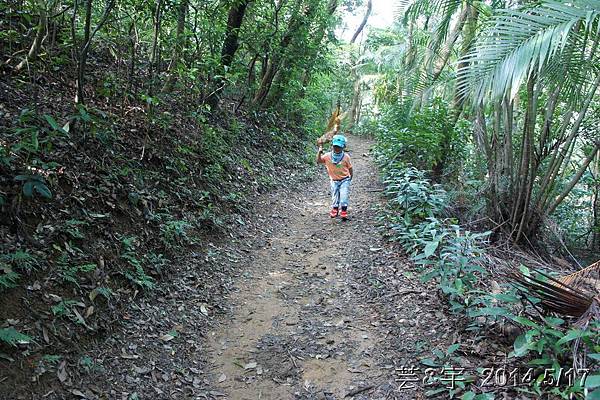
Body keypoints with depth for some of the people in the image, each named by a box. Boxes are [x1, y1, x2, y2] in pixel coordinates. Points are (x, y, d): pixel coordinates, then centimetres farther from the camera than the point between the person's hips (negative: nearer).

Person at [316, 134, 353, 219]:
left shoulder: (346, 157, -13)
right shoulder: (327, 156, -10)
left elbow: (350, 168, -2)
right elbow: (318, 161, -15)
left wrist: (350, 177, 4)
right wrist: (319, 152, -27)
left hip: (345, 180, -2)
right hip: (334, 180, 2)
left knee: (344, 195, -11)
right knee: (335, 196, 12)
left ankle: (344, 210, 2)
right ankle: (335, 209, 33)